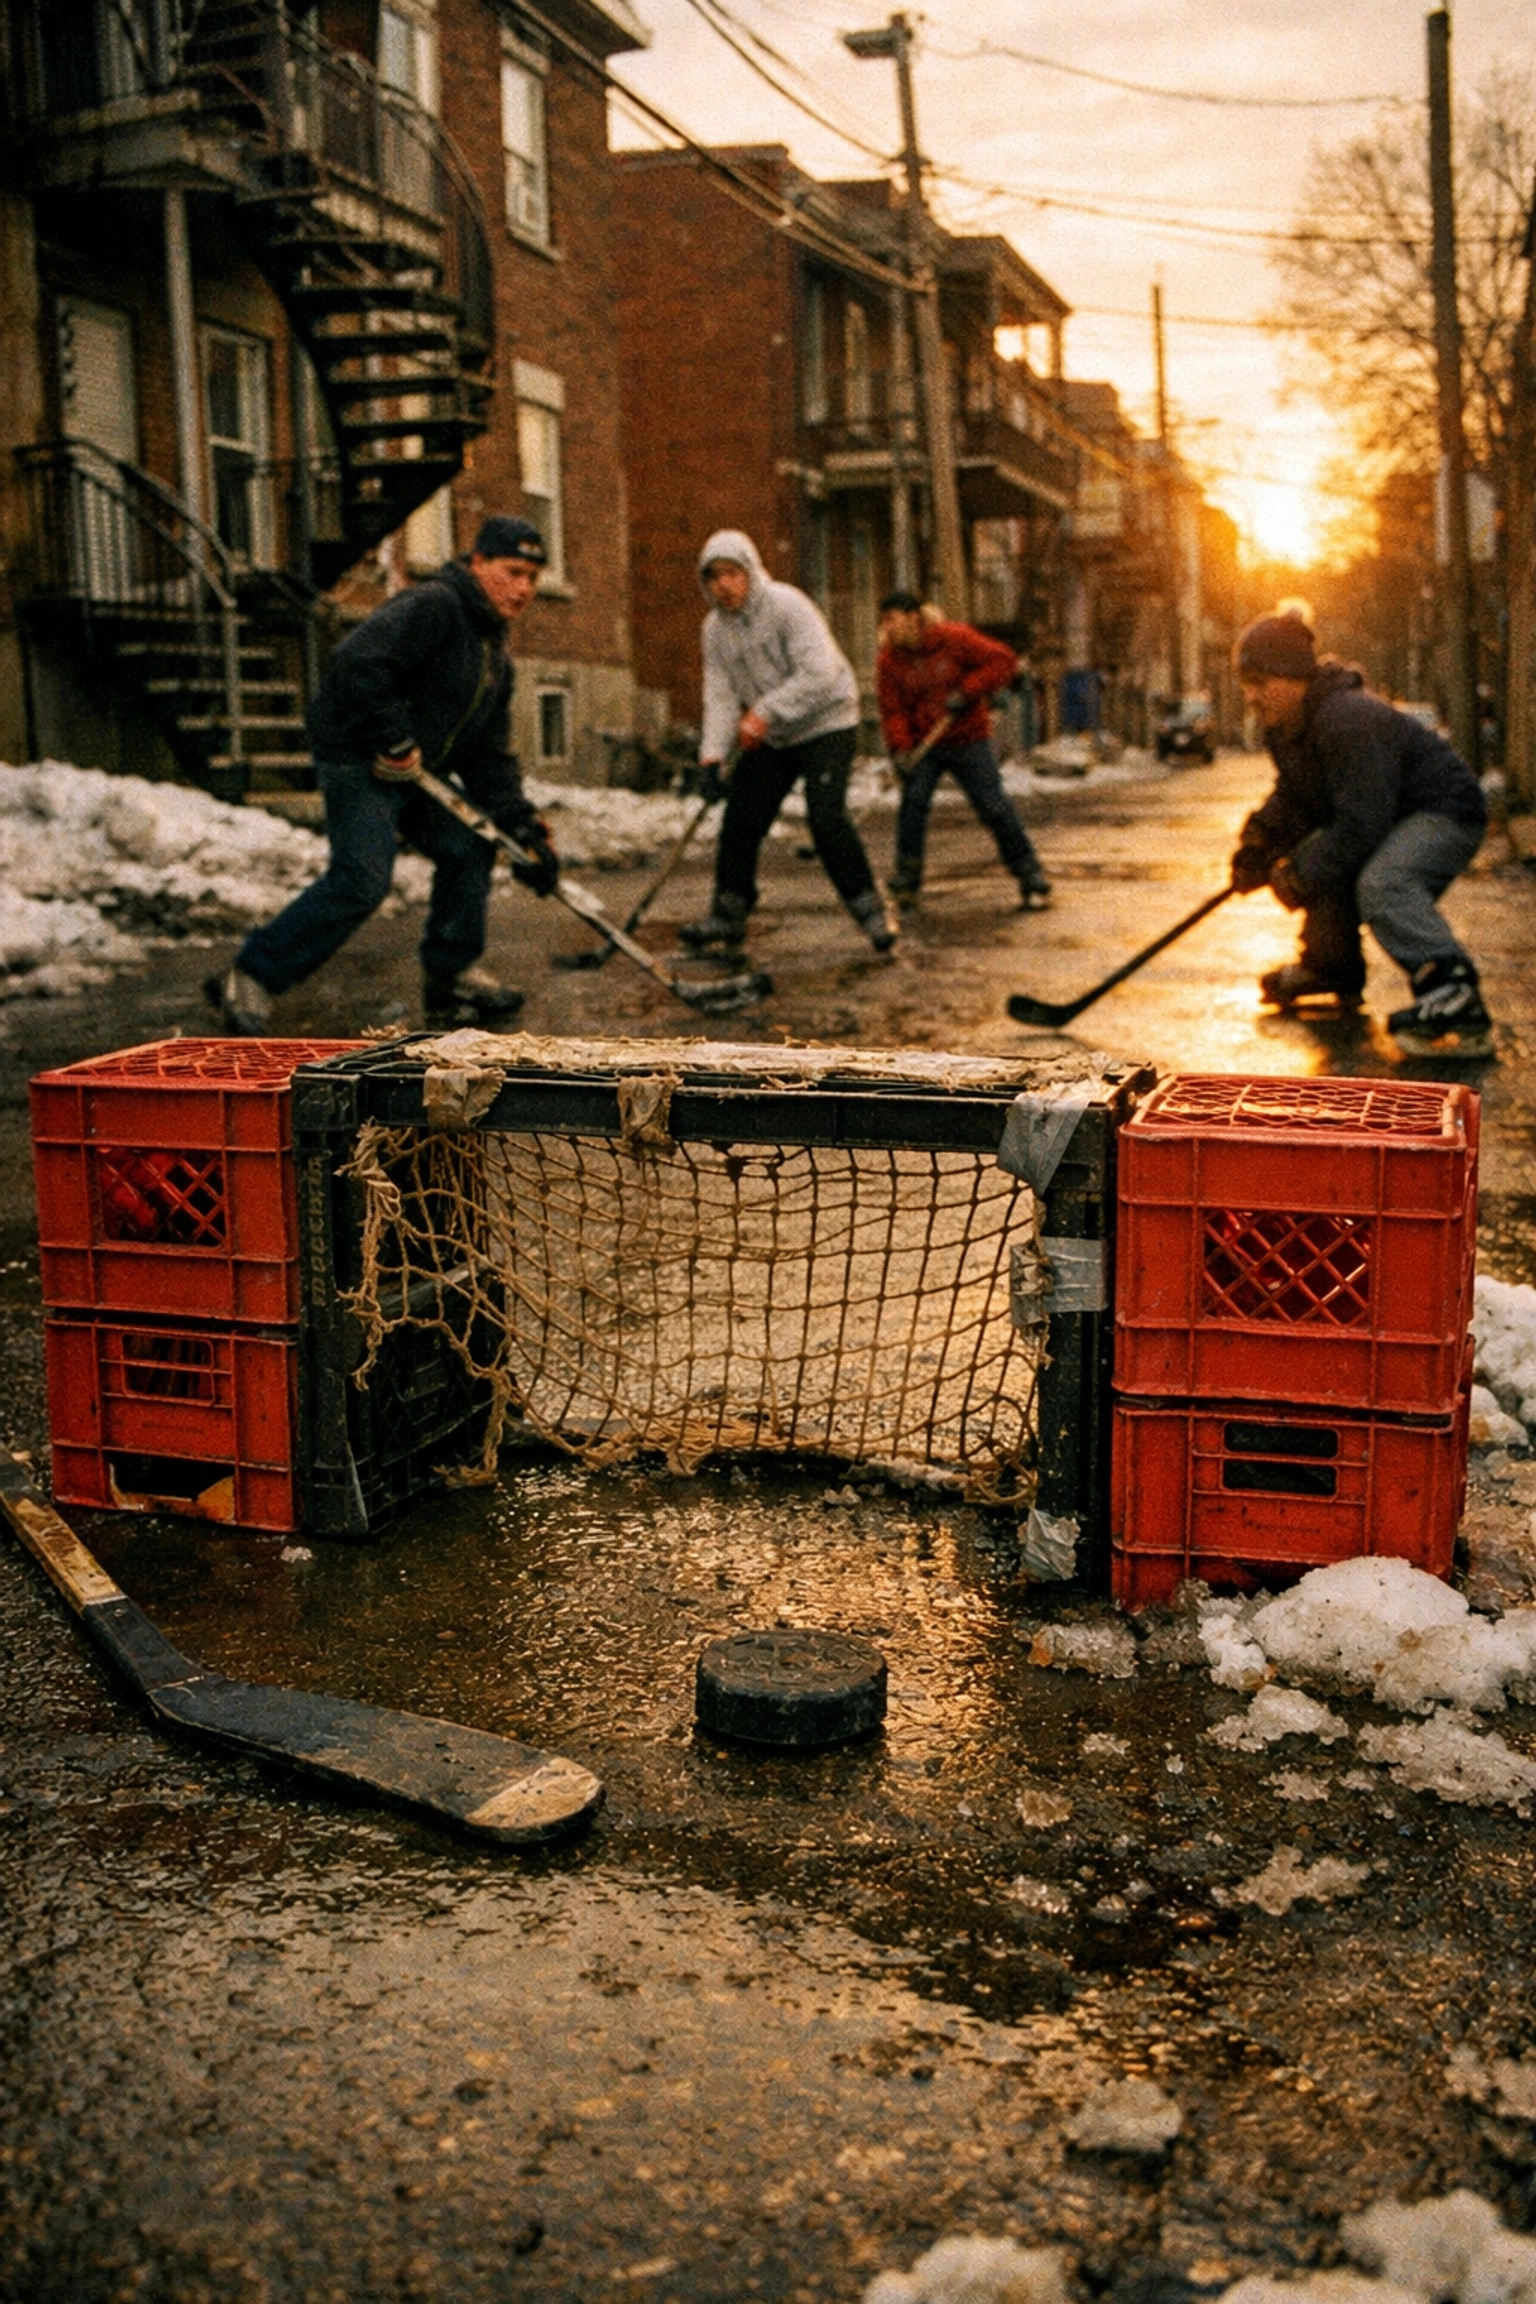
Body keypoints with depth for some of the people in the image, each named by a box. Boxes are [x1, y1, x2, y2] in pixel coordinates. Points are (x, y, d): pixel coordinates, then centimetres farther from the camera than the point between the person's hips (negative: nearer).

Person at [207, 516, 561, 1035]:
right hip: (358, 761, -10)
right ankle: (248, 981, -12)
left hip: (417, 772, 10)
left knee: (468, 852, 7)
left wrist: (522, 825, 2)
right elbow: (358, 662, -30)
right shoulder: (431, 606, -15)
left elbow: (490, 753, 13)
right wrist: (393, 741, -24)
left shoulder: (494, 650, 15)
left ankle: (449, 977, 21)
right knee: (361, 880, -18)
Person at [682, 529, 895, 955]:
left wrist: (766, 712, -30)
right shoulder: (715, 629, 1)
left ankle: (871, 910, -9)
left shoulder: (787, 606, -19)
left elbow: (820, 675, -27)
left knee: (826, 817, -21)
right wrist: (713, 754, -18)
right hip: (769, 739, 6)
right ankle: (727, 922, 13)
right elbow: (720, 696, -3)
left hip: (826, 725, -6)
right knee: (741, 820, 1)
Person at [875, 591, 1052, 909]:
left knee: (994, 806, -5)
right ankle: (905, 882, 0)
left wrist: (967, 691, -20)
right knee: (913, 802, -13)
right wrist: (899, 749, -23)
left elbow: (1003, 661, -11)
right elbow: (893, 710, -7)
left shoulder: (954, 639, -13)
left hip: (969, 741, -2)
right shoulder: (889, 661, -5)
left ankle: (1031, 879, 4)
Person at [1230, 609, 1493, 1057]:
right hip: (1392, 818, 11)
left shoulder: (1348, 721, -30)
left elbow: (1363, 823, -31)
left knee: (1381, 884, -35)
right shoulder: (1283, 726, 2)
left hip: (1447, 812, -11)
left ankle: (1456, 1007, -42)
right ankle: (1332, 970, 35)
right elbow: (1294, 796, 18)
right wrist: (1259, 840, 1)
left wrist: (1302, 873, -23)